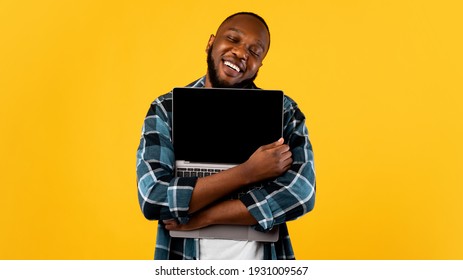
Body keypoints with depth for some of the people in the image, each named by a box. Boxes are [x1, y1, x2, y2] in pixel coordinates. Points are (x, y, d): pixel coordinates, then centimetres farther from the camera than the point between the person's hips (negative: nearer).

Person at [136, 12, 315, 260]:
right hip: (183, 257, 0)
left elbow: (300, 192, -18)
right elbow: (153, 199, -18)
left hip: (261, 256, 0)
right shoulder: (166, 110, -6)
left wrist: (202, 217, -20)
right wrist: (248, 172, -23)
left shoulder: (284, 111, -6)